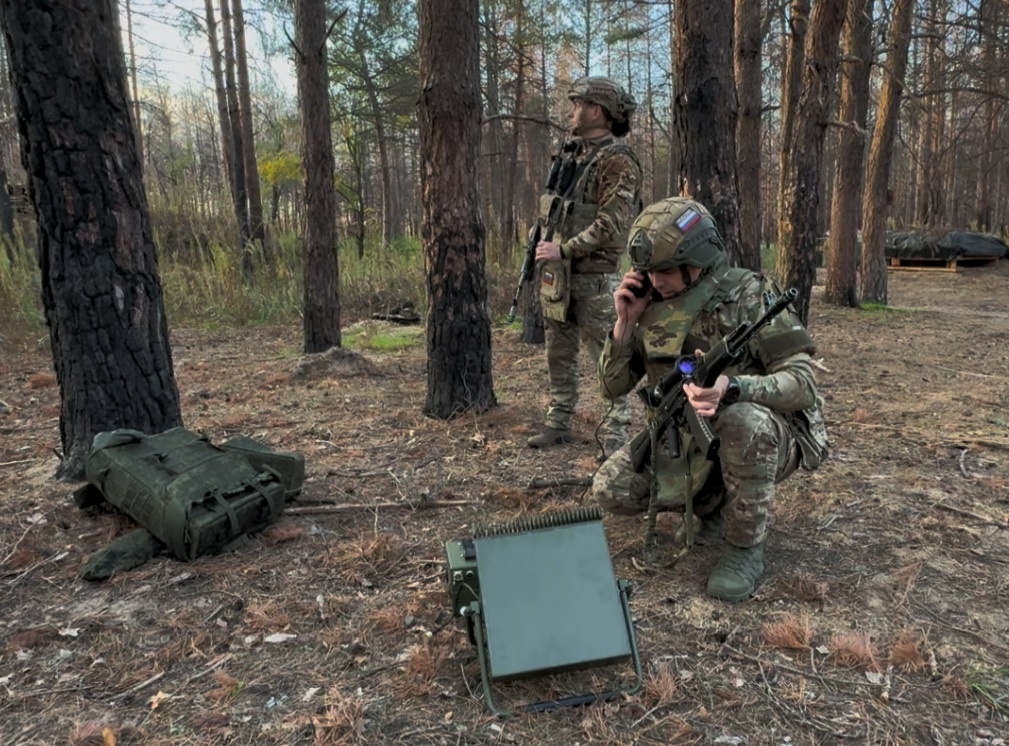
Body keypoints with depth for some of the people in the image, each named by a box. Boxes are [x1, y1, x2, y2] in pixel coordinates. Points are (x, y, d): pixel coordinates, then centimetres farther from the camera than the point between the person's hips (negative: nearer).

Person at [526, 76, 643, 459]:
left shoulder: (617, 160, -11)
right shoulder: (573, 155, 15)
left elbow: (612, 224, -20)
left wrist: (563, 249, -18)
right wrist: (543, 243, 11)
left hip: (594, 277, -9)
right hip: (557, 274, 9)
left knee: (608, 357, -2)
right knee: (559, 354, 13)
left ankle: (616, 432, 6)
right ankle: (558, 424, 23)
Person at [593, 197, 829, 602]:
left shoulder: (749, 295, -17)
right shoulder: (651, 305, -2)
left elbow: (803, 382, -23)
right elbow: (614, 384, 2)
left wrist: (731, 387, -42)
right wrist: (626, 322, -14)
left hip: (761, 438, -4)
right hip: (686, 440, 5)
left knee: (743, 419, -39)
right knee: (611, 490, -14)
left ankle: (745, 546, -14)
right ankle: (711, 501, 13)